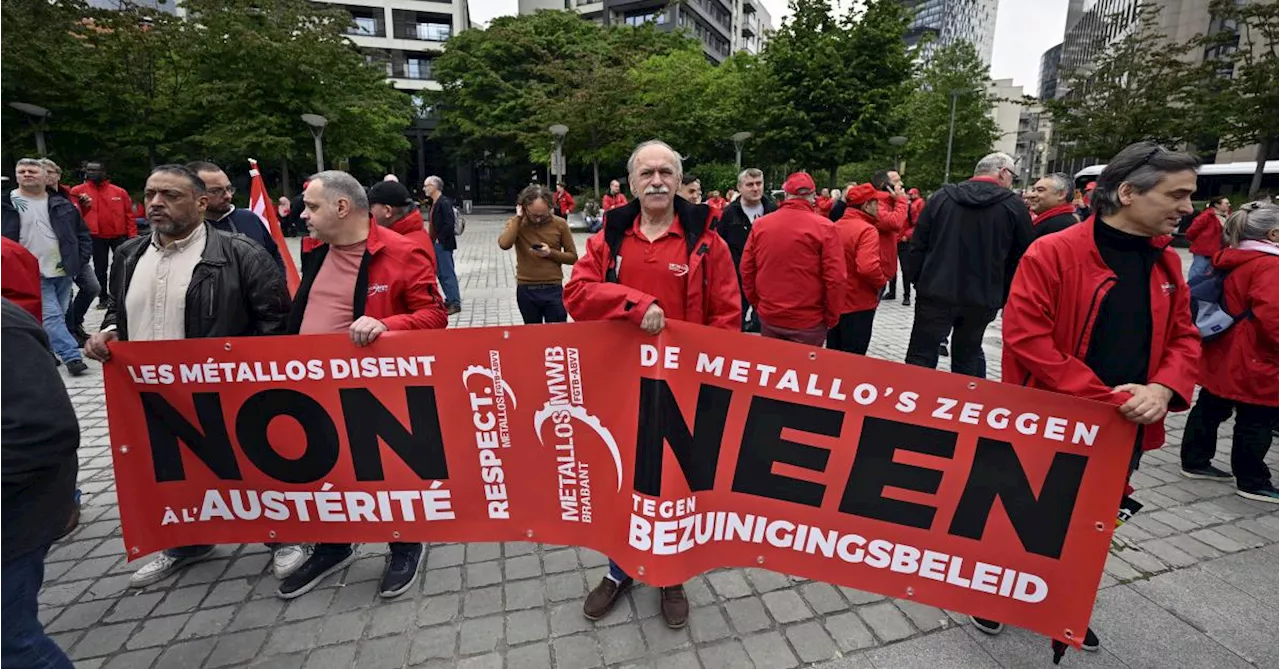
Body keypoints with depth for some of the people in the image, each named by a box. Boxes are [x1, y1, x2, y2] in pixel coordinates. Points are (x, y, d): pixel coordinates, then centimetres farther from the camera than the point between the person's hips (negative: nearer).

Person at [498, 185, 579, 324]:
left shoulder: (560, 224, -4)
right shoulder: (515, 223, -1)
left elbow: (573, 257, 0)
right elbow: (504, 244, -22)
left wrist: (551, 252, -16)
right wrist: (518, 218, -15)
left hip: (554, 289, -1)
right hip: (526, 290, 1)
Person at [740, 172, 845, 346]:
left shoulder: (760, 224, -2)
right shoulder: (824, 227, -11)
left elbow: (746, 271, 3)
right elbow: (835, 278, -13)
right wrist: (831, 318, -1)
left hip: (768, 317, 3)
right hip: (808, 322, -3)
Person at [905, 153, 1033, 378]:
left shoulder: (941, 197, 2)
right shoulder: (1014, 206, 0)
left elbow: (918, 245, 2)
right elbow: (1021, 258, 3)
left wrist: (918, 281, 10)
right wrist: (1002, 298, 12)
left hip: (936, 293, 0)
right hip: (981, 299, 1)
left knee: (921, 356, 4)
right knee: (968, 357, 15)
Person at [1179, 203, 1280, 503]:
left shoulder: (1231, 259, 6)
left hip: (1222, 354, 8)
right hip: (1254, 361, -8)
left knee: (1210, 409, 16)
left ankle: (1195, 462, 27)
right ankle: (1252, 482, 15)